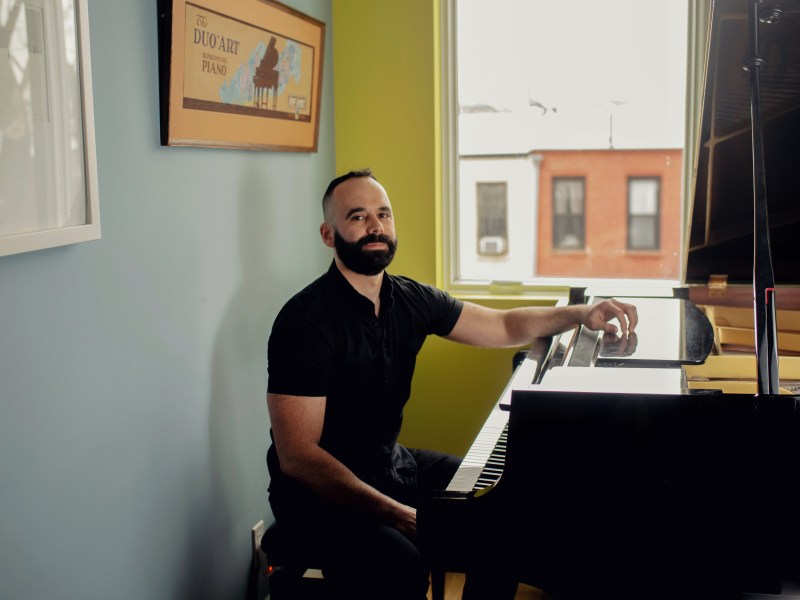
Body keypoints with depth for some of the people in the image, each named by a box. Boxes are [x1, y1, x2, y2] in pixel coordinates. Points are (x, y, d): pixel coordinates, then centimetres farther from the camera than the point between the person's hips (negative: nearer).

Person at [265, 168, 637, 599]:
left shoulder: (409, 300, 1)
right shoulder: (305, 320, -20)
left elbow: (503, 326, 11)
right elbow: (297, 456, -24)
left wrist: (579, 314, -8)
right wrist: (397, 515, -31)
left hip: (391, 464, 8)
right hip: (321, 489, -7)